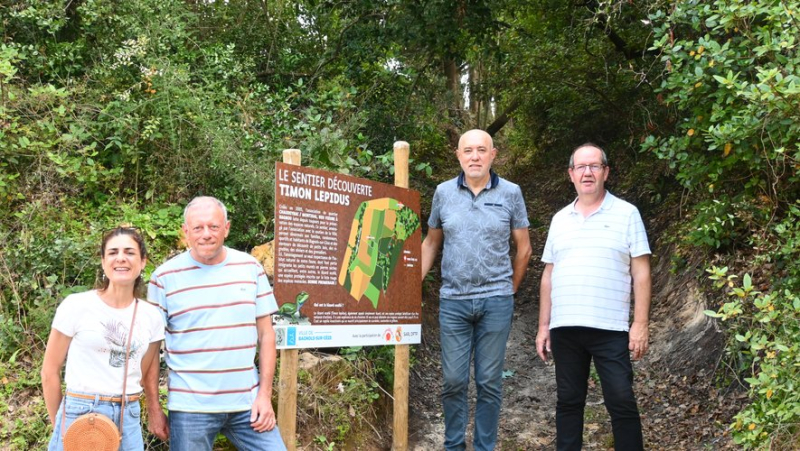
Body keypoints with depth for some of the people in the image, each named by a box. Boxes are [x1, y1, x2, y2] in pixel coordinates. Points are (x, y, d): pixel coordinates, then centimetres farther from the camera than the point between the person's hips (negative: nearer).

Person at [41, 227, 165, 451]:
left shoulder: (152, 316, 2)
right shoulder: (76, 305, -7)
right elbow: (50, 372, 0)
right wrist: (59, 425, 4)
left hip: (129, 421, 3)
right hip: (80, 415, -3)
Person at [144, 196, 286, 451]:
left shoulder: (250, 268, 4)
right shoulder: (165, 277, -3)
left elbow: (266, 334, 7)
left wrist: (265, 394, 1)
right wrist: (153, 408, -2)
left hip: (248, 403, 2)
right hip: (191, 407, -2)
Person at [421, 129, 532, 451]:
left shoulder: (510, 193, 0)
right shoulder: (444, 192, 4)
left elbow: (523, 248, 8)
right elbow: (431, 243, 14)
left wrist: (509, 291, 11)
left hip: (496, 301, -1)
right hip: (453, 301, 1)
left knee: (489, 382, 6)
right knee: (454, 380, 5)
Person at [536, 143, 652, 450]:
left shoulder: (626, 214, 1)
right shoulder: (560, 219, 13)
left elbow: (641, 273, -3)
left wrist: (641, 324, -9)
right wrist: (543, 326, 11)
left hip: (610, 328, -4)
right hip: (564, 328, 4)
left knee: (622, 403, -1)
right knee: (568, 401, 11)